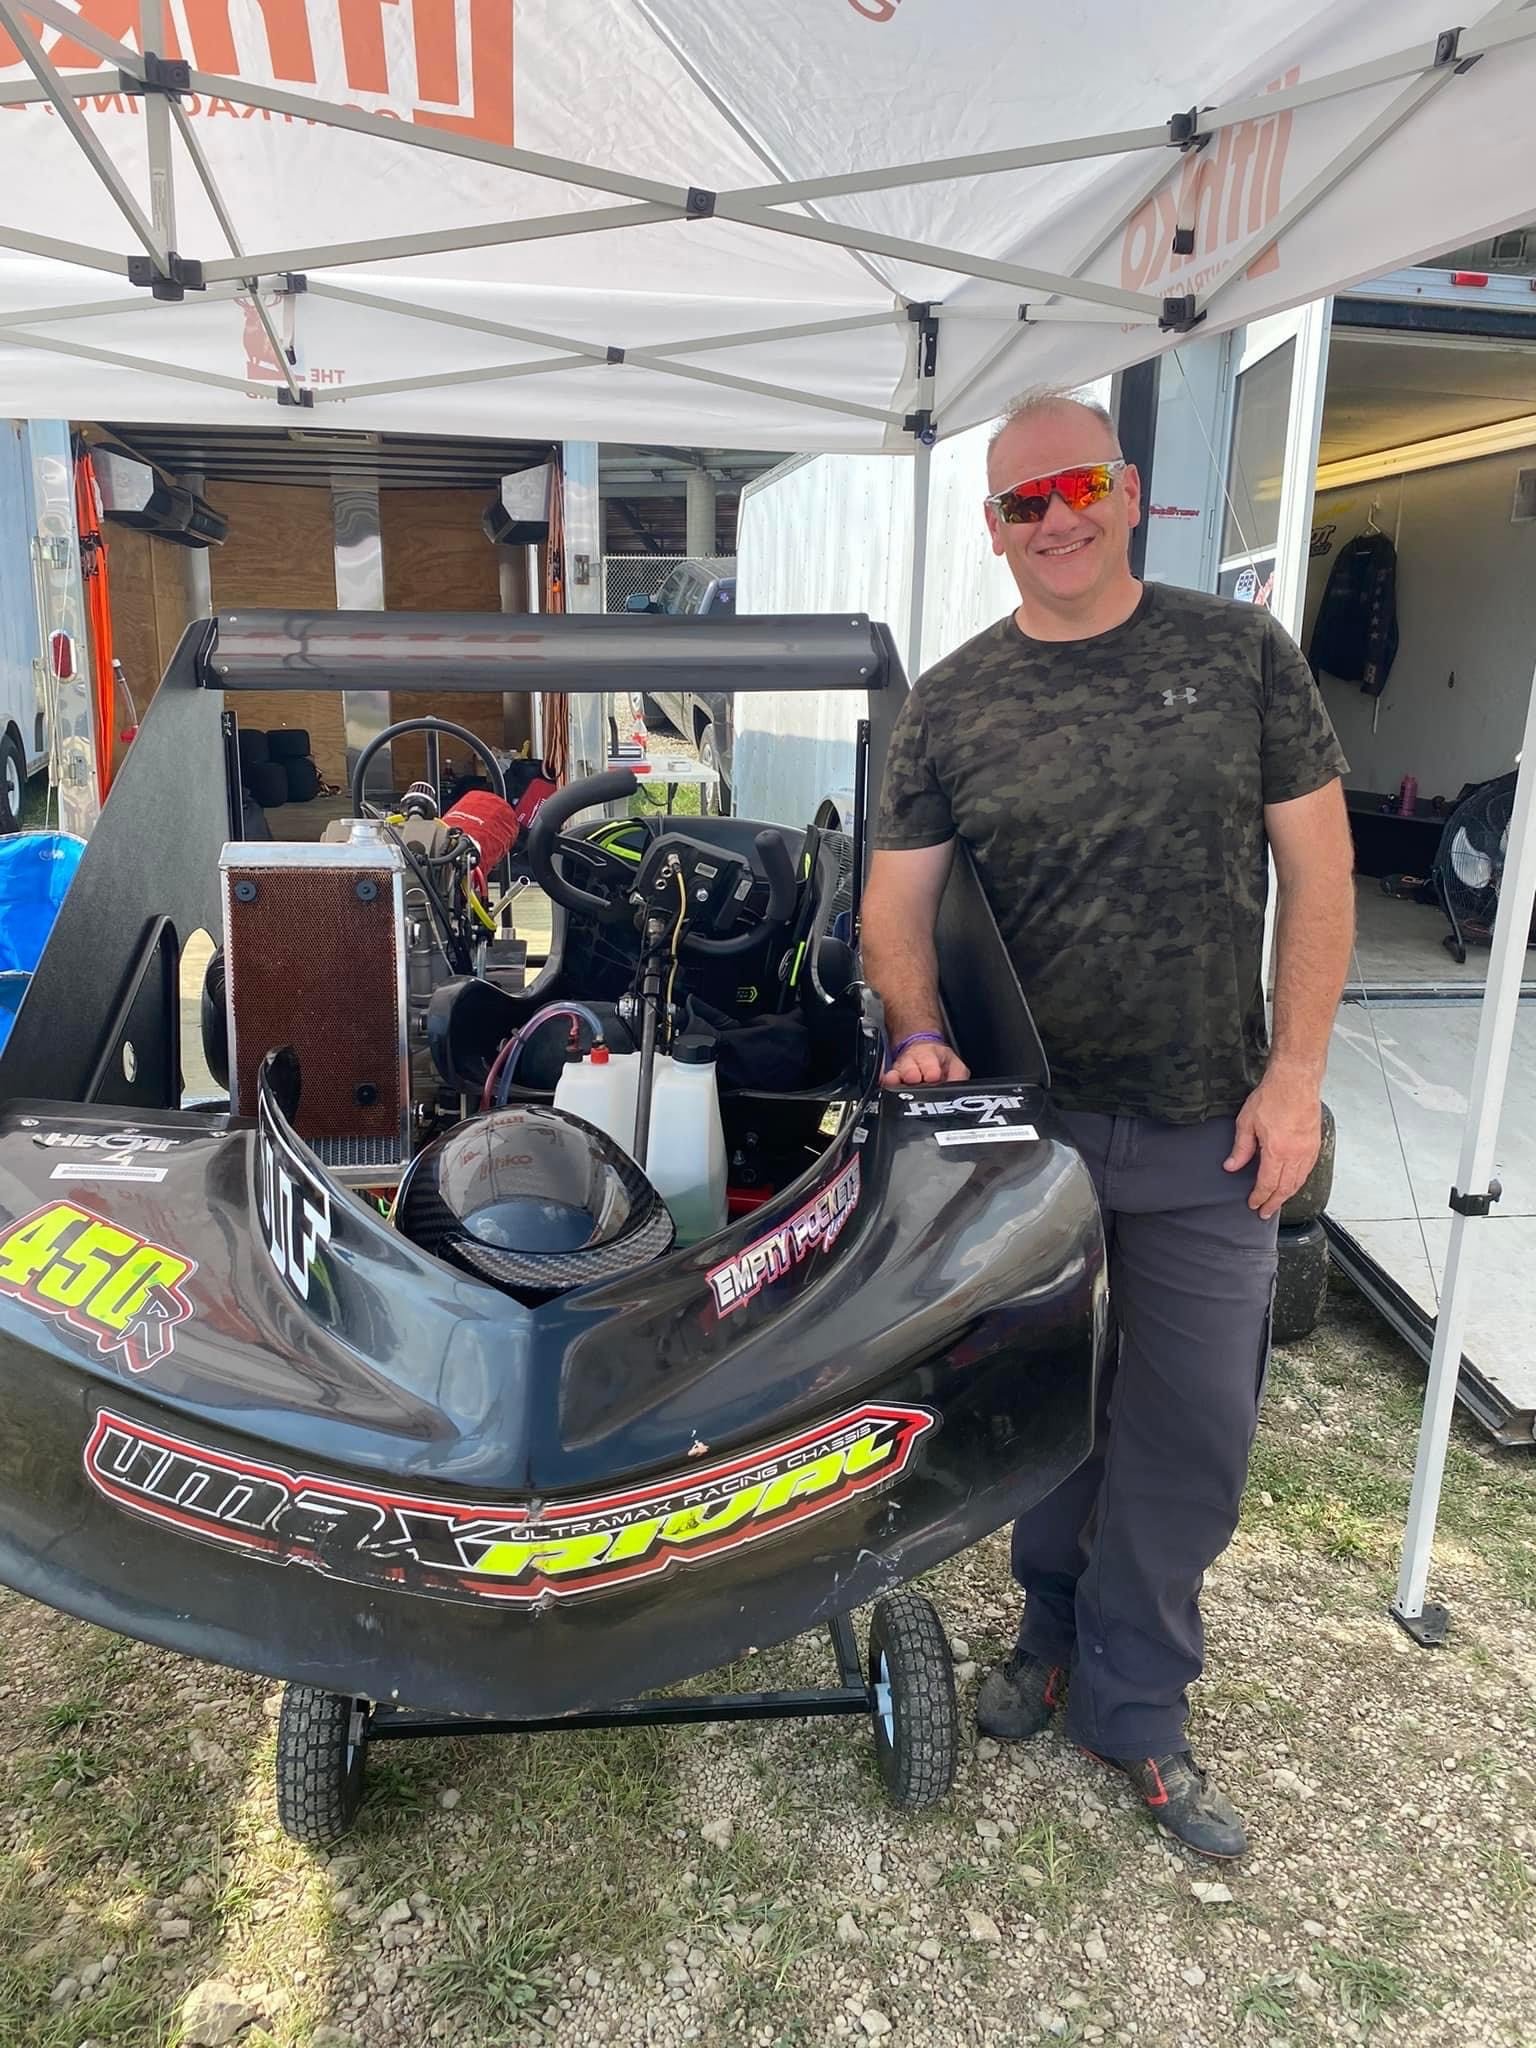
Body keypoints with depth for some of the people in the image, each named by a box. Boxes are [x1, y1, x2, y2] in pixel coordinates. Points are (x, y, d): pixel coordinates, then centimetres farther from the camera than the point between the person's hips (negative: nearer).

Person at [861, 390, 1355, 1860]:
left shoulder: (1239, 652, 0)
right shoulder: (950, 705, 1)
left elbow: (1317, 867, -1)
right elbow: (897, 902, 1)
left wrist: (1294, 1071, -7)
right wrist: (919, 1033, -18)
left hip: (1210, 1131, 0)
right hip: (1026, 1118, 1)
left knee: (1195, 1424, 8)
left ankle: (1132, 1707, 29)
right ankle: (1053, 1625, 41)